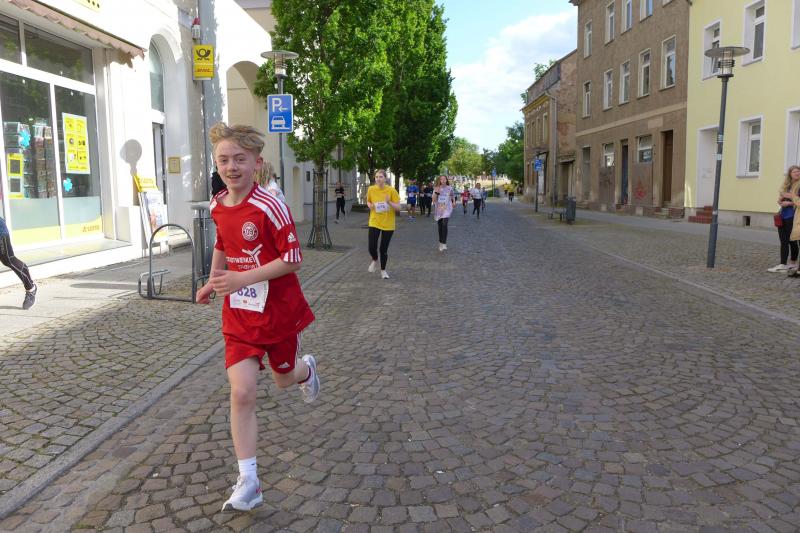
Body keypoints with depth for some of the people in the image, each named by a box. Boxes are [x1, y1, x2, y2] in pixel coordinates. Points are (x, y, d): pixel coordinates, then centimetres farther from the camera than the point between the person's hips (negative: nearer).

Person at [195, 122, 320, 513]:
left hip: (279, 310, -4)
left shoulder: (270, 206, -20)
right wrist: (213, 280, 8)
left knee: (283, 378, 17)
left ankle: (305, 369, 57)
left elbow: (293, 259, -20)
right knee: (242, 392, -6)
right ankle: (248, 482, 3)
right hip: (239, 312, 4)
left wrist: (243, 278, -26)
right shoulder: (217, 206, 1)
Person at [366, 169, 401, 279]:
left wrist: (389, 202, -27)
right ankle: (375, 260, 28)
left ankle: (383, 270, 27)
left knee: (384, 249, 4)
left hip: (388, 224, -1)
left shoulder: (391, 190, -11)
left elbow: (398, 208, -9)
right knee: (372, 247, -8)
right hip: (374, 222, 2)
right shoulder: (371, 189, -3)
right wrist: (369, 205, -7)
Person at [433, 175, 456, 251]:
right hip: (439, 209, 3)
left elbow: (453, 196, 22)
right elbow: (434, 200, 0)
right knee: (440, 226, 7)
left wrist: (454, 202, 5)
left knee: (444, 224, -22)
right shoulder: (436, 189, 5)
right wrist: (436, 192, -13)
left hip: (447, 209, -2)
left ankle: (444, 243, -24)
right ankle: (440, 243, 23)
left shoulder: (449, 188, 4)